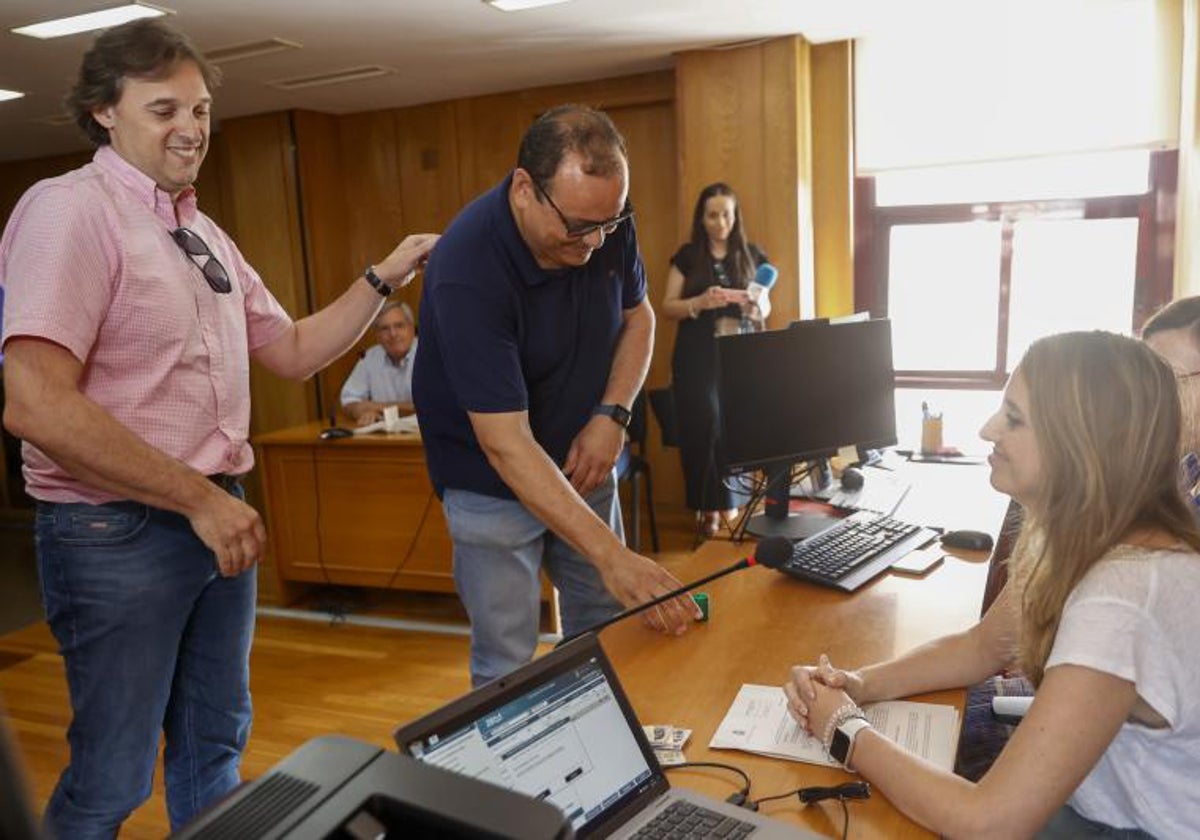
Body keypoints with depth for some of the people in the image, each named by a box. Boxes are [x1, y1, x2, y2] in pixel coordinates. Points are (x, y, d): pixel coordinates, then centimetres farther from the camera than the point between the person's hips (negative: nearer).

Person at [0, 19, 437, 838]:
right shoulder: (70, 208, -13)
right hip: (116, 533, -7)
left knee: (214, 745, 19)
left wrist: (385, 276, 8)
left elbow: (293, 351, 17)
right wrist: (199, 499, -20)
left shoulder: (205, 235, 12)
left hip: (219, 516, 8)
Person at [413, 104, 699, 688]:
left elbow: (637, 316, 5)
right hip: (493, 480, -5)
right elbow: (505, 444, -34)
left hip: (581, 462, 5)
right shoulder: (467, 271, -31)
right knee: (507, 664, 1)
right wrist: (611, 554, -38)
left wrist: (612, 415, -12)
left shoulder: (607, 222, -13)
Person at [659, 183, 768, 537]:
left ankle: (730, 499, 13)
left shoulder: (752, 255, 8)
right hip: (697, 356, -1)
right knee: (702, 425, -6)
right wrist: (701, 302, -17)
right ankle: (709, 505, 5)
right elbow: (667, 308, 0)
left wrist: (756, 306, -13)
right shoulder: (687, 255, 4)